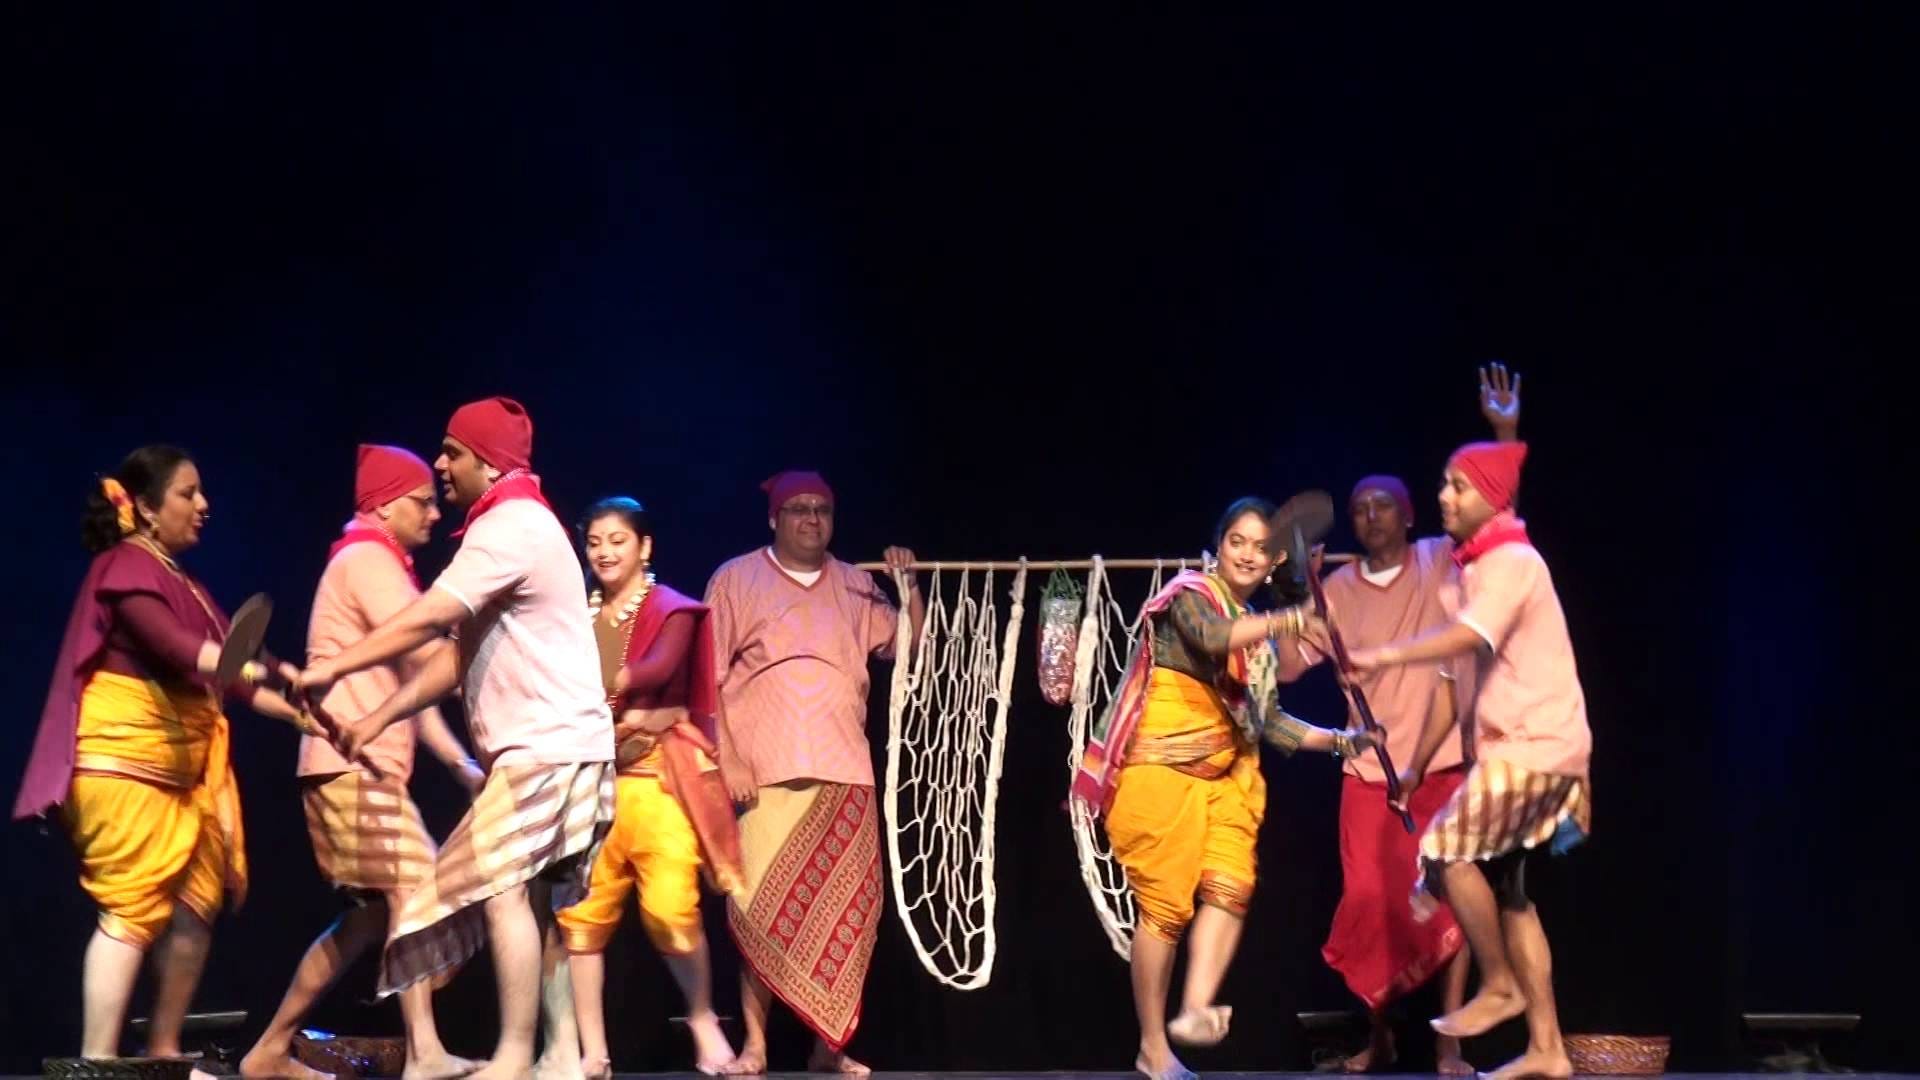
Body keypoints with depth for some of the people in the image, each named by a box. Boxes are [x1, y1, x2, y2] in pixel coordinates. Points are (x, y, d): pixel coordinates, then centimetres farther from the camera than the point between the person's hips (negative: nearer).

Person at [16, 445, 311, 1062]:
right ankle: (97, 1062, -13)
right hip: (126, 758, -9)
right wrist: (268, 671, -39)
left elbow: (217, 673, 18)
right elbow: (174, 648, -26)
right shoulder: (124, 568, -9)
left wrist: (295, 710, 8)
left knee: (196, 905, 5)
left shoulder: (178, 580, 19)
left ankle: (163, 1054, 11)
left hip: (181, 762, 9)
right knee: (132, 908, -13)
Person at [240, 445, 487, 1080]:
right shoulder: (368, 560, -7)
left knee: (372, 913, 10)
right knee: (415, 891, -17)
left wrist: (461, 763, 13)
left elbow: (410, 681, 21)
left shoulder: (379, 567, 24)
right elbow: (425, 656, -18)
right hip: (354, 762, -10)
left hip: (364, 765, 10)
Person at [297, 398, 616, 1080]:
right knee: (538, 900, 10)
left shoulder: (510, 527, -13)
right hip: (547, 745, 11)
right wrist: (378, 719, 10)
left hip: (548, 745, -11)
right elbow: (459, 654, 17)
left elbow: (426, 619, -23)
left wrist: (331, 670, -20)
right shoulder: (513, 526, 20)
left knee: (502, 890, -14)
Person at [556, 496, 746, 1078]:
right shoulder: (578, 614, 15)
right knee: (583, 911, -5)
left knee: (671, 908, -13)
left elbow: (660, 668, -16)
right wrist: (619, 709, -13)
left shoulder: (673, 611, 4)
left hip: (657, 774, -3)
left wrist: (593, 688, -25)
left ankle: (703, 1019, 10)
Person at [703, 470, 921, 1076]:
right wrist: (726, 760, -8)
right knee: (763, 910, -6)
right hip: (765, 774, -3)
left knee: (844, 912, 1)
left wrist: (910, 587, -4)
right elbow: (708, 677, 0)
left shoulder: (855, 586, 14)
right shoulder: (737, 579, 4)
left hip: (843, 774, 3)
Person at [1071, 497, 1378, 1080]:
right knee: (1167, 900, -5)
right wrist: (1292, 621, -40)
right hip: (1166, 766, -7)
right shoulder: (1190, 594, -3)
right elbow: (1213, 637, -28)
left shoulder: (1260, 632, 18)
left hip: (1229, 773, 7)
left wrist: (1340, 740, 5)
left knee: (1229, 885, -15)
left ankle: (1195, 1011, -24)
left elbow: (1268, 722, 15)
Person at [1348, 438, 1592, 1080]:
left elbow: (1467, 637, -30)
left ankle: (1500, 986, 1)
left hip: (1536, 745, -10)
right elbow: (1458, 674, 19)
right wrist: (1419, 763, 17)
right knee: (1504, 886, 8)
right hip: (1515, 746, 10)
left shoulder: (1512, 561, -13)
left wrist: (1384, 656, -37)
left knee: (1446, 849, -14)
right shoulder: (1476, 568, 16)